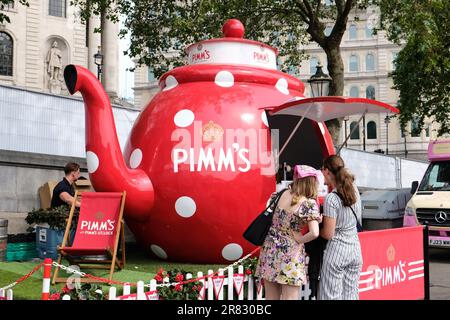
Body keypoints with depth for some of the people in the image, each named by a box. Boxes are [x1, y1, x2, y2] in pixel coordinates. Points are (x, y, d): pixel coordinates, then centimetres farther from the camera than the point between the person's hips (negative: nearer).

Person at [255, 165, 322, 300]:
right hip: (290, 253, -5)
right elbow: (314, 233, -24)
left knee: (271, 297, 13)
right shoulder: (310, 203, -13)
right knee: (290, 297, 4)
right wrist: (299, 239, -6)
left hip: (270, 248, 5)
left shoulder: (284, 194, 2)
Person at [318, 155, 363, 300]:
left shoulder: (331, 198, -17)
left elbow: (328, 234, -15)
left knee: (331, 295, 1)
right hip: (355, 248, 7)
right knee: (350, 294, 12)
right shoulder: (354, 189, 2)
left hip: (336, 249, -7)